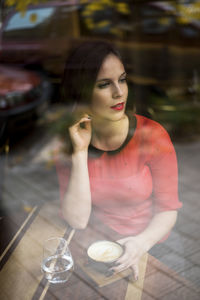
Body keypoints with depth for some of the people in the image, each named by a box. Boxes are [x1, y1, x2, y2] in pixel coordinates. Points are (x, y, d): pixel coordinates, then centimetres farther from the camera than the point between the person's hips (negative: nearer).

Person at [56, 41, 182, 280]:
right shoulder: (69, 142, -5)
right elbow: (77, 221, -12)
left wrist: (142, 242, -25)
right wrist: (80, 152, -19)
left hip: (149, 246, -2)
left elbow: (168, 208, -6)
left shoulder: (152, 135, -12)